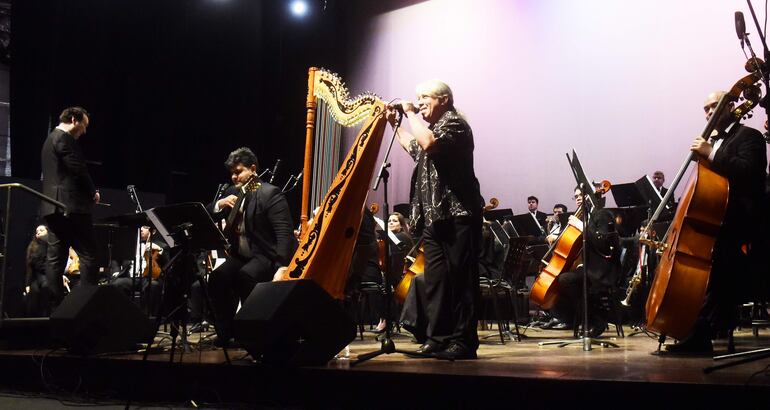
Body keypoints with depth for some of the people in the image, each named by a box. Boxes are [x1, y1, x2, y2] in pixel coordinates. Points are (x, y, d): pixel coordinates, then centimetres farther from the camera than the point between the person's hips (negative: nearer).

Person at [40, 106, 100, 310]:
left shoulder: (50, 139, 23)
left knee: (55, 259, 6)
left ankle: (54, 308, 5)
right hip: (70, 206, -10)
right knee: (88, 256, -8)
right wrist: (93, 192, -1)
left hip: (53, 207, 10)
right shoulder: (64, 138, -7)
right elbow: (78, 169, -16)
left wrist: (87, 192, 16)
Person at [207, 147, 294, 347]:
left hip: (265, 256, -6)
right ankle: (226, 330, -4)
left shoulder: (270, 193, -9)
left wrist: (282, 266, -29)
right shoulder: (232, 192, 14)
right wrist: (220, 204, -7)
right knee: (217, 278, -21)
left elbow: (284, 232, -18)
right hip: (239, 255, 6)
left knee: (245, 276, -34)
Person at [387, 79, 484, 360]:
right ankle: (438, 338, 11)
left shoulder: (454, 122, -4)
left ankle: (463, 341, -5)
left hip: (457, 215, -9)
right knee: (435, 279, 7)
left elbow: (429, 143, -24)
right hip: (434, 218, 9)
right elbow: (413, 147, 44)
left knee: (460, 278, -7)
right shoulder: (432, 127, 23)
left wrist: (410, 113, -11)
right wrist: (394, 123, 33)